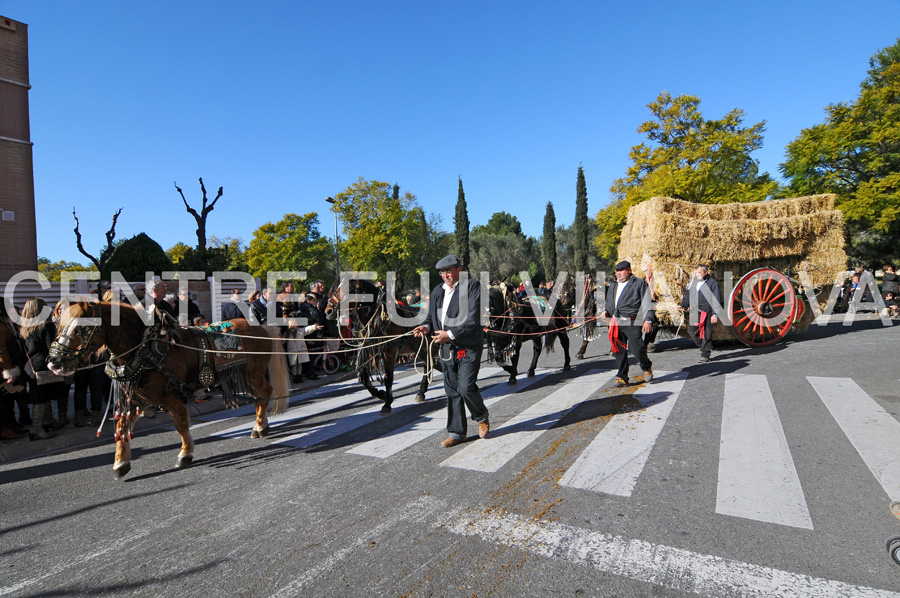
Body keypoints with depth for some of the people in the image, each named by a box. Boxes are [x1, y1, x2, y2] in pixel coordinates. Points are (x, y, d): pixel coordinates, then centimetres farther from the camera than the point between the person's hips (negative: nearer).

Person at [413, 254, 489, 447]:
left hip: (469, 346, -6)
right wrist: (426, 326, -6)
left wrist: (450, 334, -21)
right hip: (448, 348, 6)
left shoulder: (472, 287, -9)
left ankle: (482, 417, 21)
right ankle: (456, 432, 22)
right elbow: (432, 315, 17)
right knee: (452, 390, 10)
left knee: (466, 387, -10)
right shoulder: (437, 291, 10)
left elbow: (473, 319, -17)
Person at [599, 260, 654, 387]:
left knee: (636, 348, -11)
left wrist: (648, 320, -9)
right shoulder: (614, 287, 22)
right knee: (618, 350, 3)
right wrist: (606, 312, 9)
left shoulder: (639, 283, 3)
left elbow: (647, 304, -1)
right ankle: (622, 377, 13)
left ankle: (647, 367, 20)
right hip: (616, 323, 6)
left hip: (632, 323, -6)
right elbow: (610, 305, 30)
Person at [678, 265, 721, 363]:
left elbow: (716, 300, -3)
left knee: (706, 334, -1)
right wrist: (683, 305, 5)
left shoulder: (712, 283, -1)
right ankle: (706, 347, 22)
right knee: (691, 331, 1)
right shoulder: (693, 282, 15)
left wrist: (715, 314, -8)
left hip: (707, 312, -5)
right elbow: (688, 296, 22)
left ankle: (705, 354, 9)